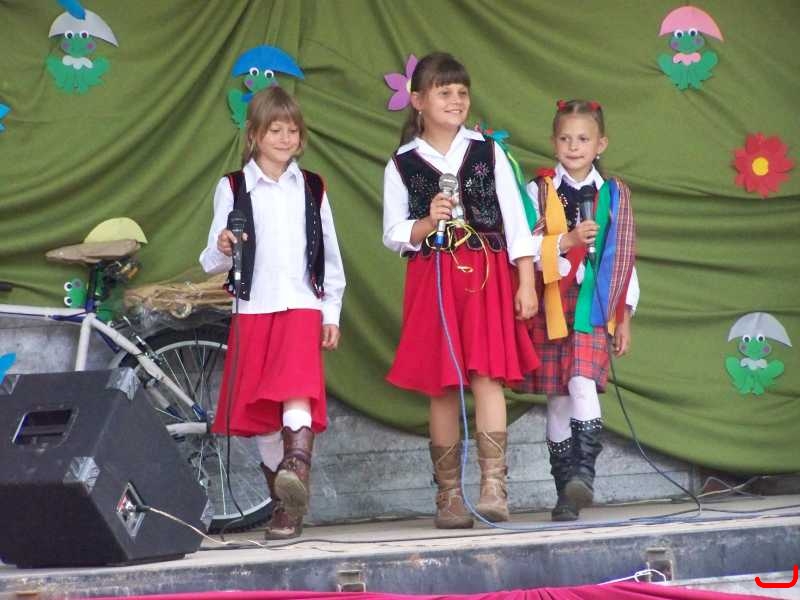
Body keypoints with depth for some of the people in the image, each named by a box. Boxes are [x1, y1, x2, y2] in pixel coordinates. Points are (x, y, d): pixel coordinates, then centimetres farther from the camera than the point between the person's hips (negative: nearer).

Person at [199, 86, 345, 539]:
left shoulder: (312, 187, 11)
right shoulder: (233, 188, 5)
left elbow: (330, 254, 14)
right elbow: (214, 260, 3)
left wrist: (332, 314, 9)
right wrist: (223, 250, -20)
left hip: (302, 305, 0)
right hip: (253, 310, 0)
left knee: (297, 390, -24)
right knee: (260, 414, 2)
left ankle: (297, 468, -41)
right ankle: (287, 502, 11)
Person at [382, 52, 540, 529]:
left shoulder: (489, 153, 7)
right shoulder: (401, 165, 6)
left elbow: (516, 221, 6)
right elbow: (393, 235, 7)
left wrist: (526, 283, 0)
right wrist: (427, 223, -13)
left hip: (487, 277, 0)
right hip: (432, 281, 0)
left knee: (488, 375, -12)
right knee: (442, 386, 1)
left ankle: (494, 486, -16)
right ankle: (450, 495, 8)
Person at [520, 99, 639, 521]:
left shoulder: (614, 195, 8)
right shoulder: (538, 191, 3)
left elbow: (623, 259, 10)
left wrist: (625, 317, 9)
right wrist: (566, 241, -19)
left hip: (593, 310, 0)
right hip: (551, 309, 0)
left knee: (583, 385, -21)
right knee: (558, 398, 3)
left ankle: (584, 472, -25)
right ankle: (567, 494, 9)